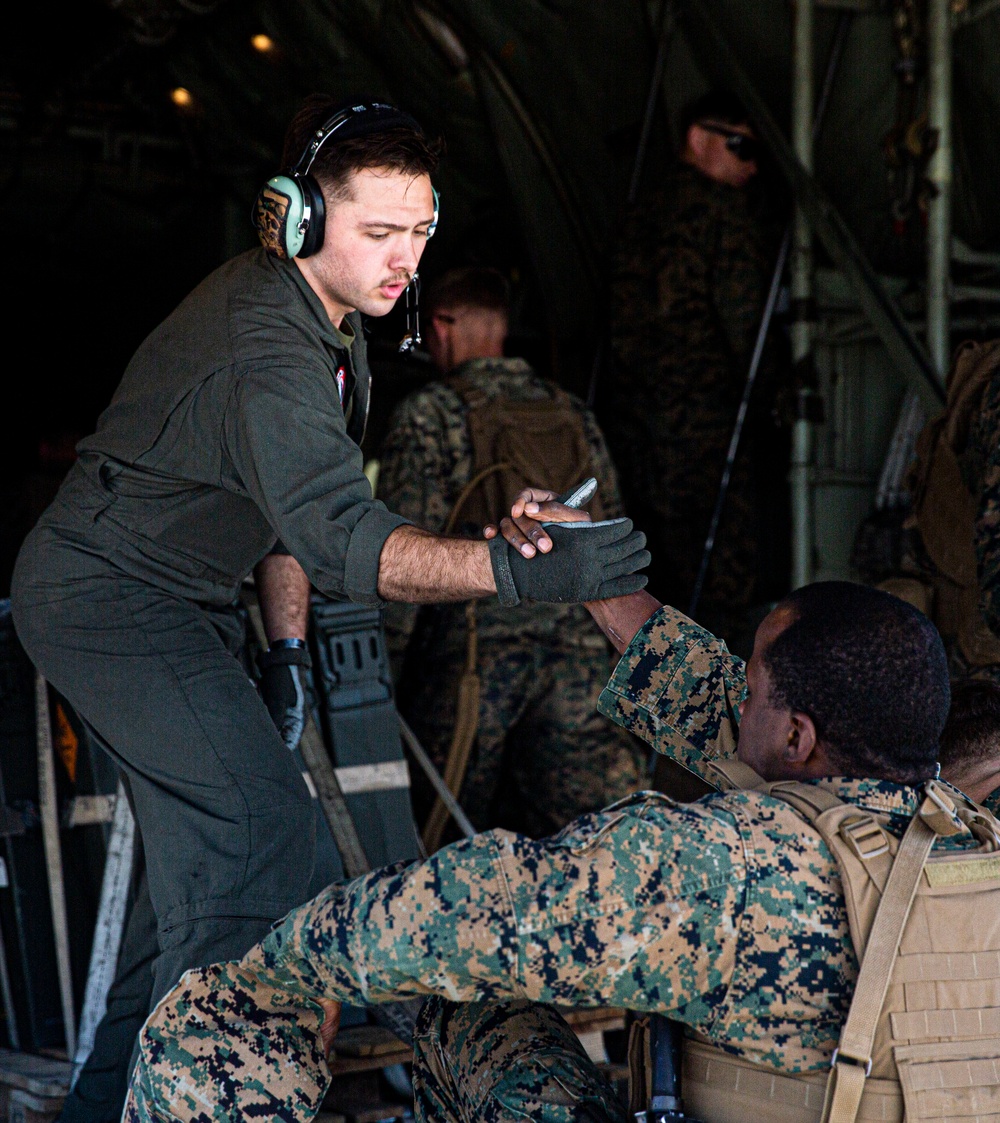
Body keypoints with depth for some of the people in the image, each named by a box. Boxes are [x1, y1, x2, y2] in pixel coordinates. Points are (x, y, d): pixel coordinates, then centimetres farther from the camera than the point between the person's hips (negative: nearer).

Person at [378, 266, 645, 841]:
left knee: (446, 848, 4)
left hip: (474, 649, -4)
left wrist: (384, 660, -2)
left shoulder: (429, 414, 0)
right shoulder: (574, 415, 17)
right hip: (579, 653, 5)